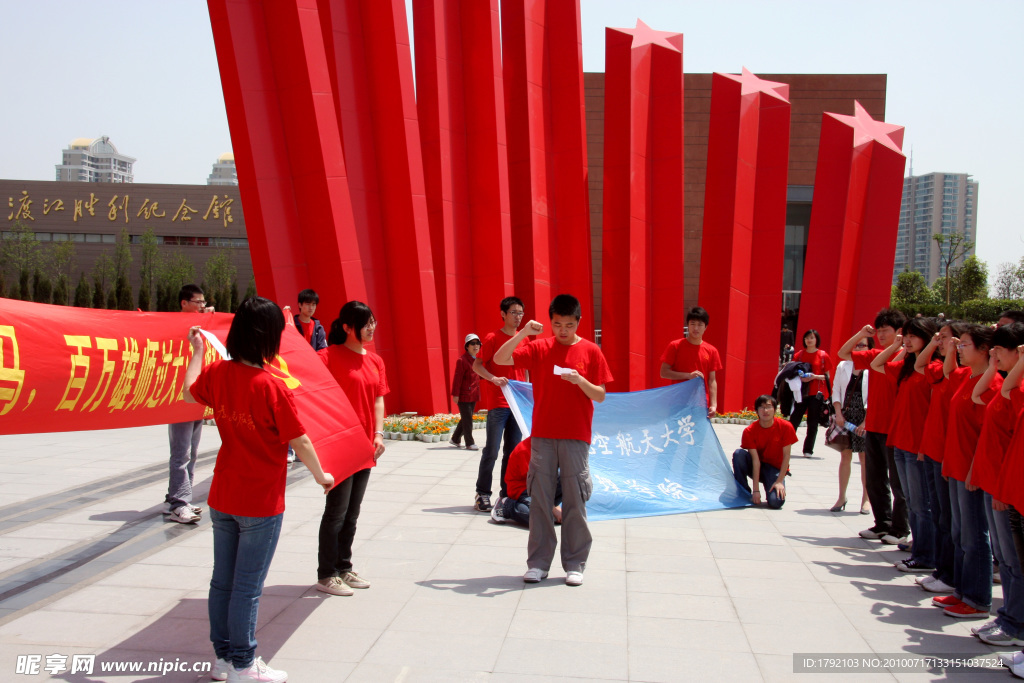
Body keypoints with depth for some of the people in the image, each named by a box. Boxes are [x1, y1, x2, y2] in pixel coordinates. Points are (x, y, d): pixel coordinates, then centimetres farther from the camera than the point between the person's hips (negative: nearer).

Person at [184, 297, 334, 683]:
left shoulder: (218, 373, -4)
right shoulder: (272, 388, -21)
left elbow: (189, 393, 18)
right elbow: (300, 441, -16)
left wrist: (197, 350, 31)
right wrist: (320, 476, 1)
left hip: (221, 498, 6)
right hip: (261, 503, -6)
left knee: (222, 581, 16)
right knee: (247, 587, 5)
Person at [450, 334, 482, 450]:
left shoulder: (477, 360, 11)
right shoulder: (462, 360, -14)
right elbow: (457, 378, -15)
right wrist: (455, 394, -17)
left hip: (473, 395, 8)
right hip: (464, 395, -8)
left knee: (466, 419, 15)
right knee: (467, 419, -3)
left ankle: (455, 439, 28)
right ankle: (470, 443, 6)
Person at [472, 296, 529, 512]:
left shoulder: (524, 340, 11)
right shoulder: (492, 338, -6)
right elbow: (476, 365, -6)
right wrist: (494, 379, -22)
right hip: (497, 403, -6)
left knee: (513, 450, 9)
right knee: (492, 450, -3)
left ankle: (507, 493, 18)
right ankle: (482, 494, 8)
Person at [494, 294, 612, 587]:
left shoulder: (590, 351, 1)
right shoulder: (539, 348, 4)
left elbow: (600, 396, 1)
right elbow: (499, 359, -4)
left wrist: (580, 380, -18)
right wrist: (523, 332, -15)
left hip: (576, 437, -1)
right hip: (542, 436, 1)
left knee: (574, 501, 3)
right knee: (540, 499, 5)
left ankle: (574, 564, 14)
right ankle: (538, 562, 15)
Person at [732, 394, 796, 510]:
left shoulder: (785, 427, -15)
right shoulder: (750, 431, -15)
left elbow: (786, 456, -12)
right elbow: (755, 460, -20)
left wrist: (780, 481, -19)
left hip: (776, 469, -1)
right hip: (757, 468, 2)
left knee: (776, 502, -29)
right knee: (738, 454, -30)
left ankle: (770, 487, 8)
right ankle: (744, 493, -13)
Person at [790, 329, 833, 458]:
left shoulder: (823, 356, 2)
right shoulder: (799, 355, 9)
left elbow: (827, 376, 4)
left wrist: (814, 377, -13)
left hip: (816, 394, -1)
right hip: (801, 392, 2)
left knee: (812, 423, 1)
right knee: (794, 420, -3)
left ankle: (808, 450, 8)